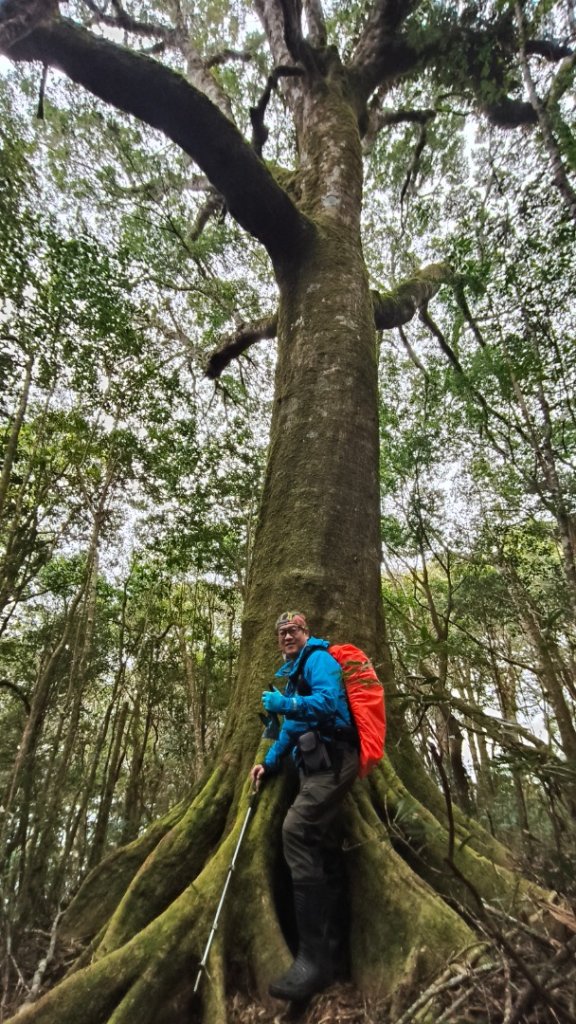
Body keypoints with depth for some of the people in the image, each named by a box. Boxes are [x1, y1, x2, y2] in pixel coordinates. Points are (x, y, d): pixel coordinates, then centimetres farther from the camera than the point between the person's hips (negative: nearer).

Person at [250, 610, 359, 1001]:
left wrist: (284, 704, -25)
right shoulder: (295, 672, 24)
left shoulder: (318, 659, -6)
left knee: (297, 832, -22)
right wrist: (269, 762, 19)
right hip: (318, 763, 11)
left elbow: (330, 703, -25)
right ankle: (332, 951, 21)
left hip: (332, 760, -10)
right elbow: (292, 726, 27)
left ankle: (315, 956, -19)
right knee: (322, 846, 11)